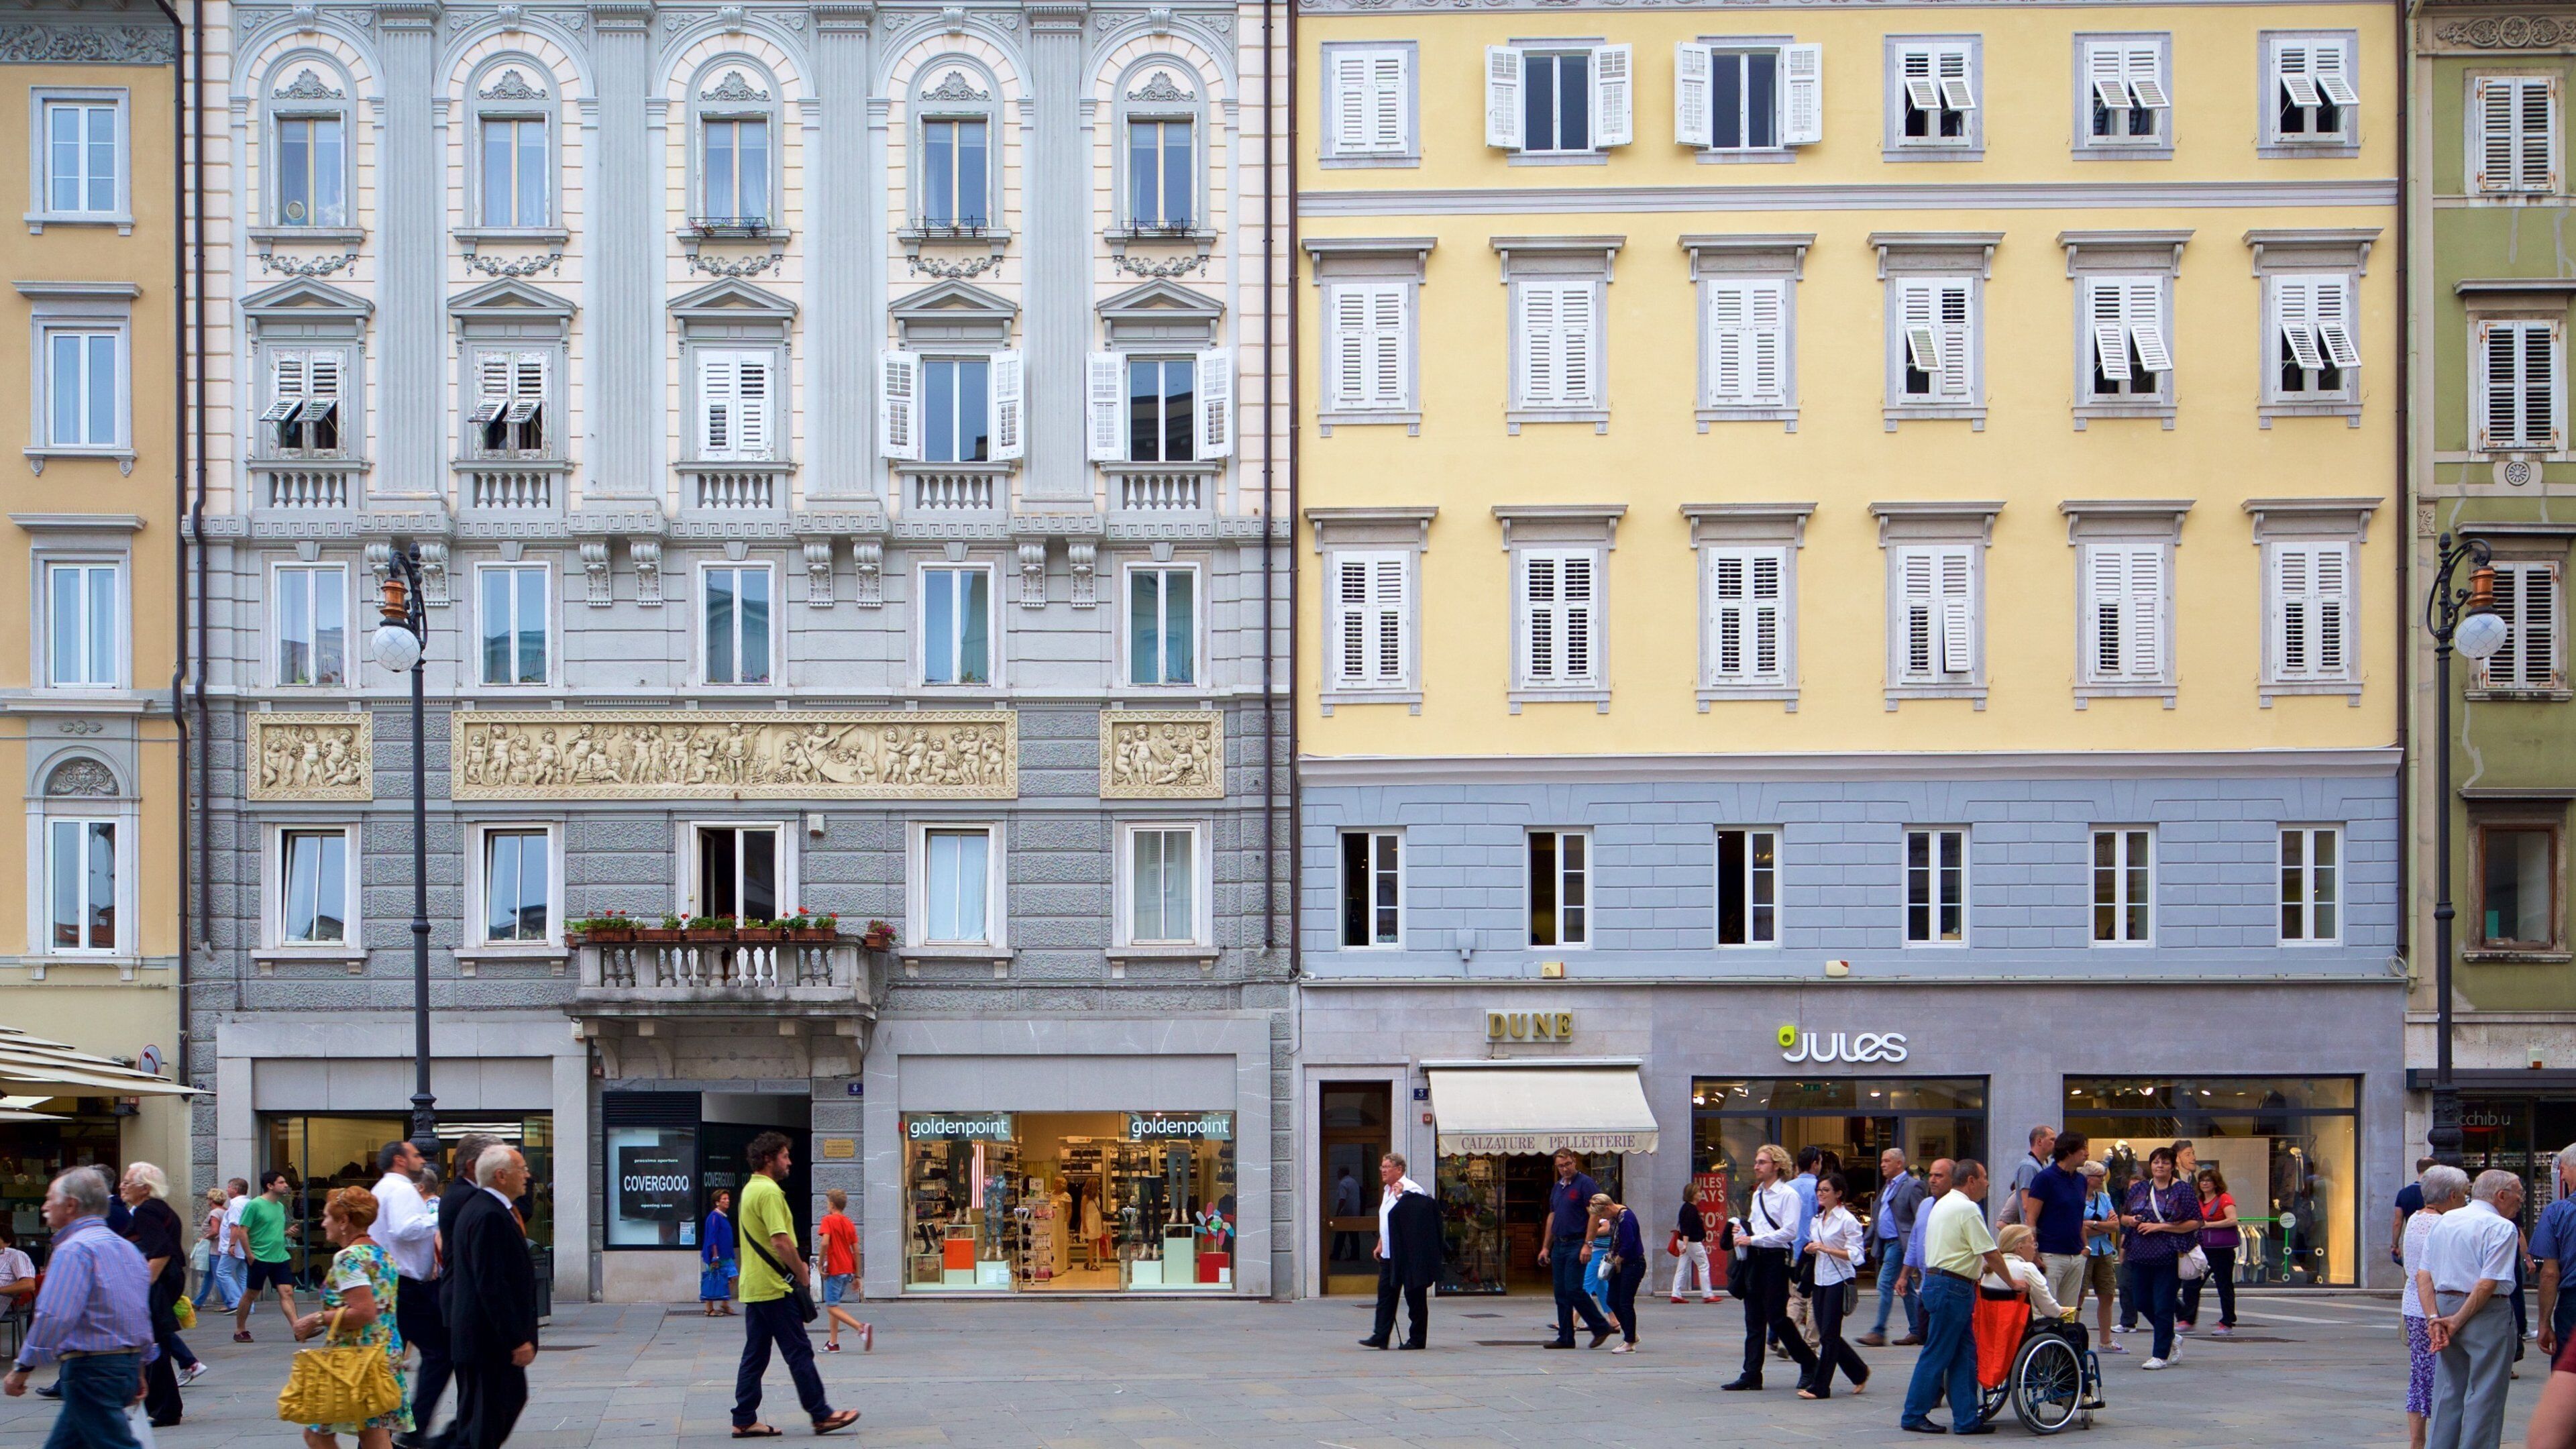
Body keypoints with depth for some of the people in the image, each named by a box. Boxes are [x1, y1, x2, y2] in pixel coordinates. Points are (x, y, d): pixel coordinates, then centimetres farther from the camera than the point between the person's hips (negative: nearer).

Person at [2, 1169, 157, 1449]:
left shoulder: (73, 1250, -13)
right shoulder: (127, 1248, 16)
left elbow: (54, 1317, -23)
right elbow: (144, 1314, 20)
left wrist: (23, 1367, -16)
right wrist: (138, 1366, 26)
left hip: (90, 1370, -9)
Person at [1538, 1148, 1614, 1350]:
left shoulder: (1586, 1184, -9)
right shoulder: (1557, 1188, 16)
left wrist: (1587, 1245, -20)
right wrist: (1545, 1247, 18)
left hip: (1577, 1244, -8)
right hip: (1559, 1245, 8)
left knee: (1573, 1290, -13)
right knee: (1561, 1293, 6)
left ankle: (1601, 1327, 0)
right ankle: (1565, 1338, 10)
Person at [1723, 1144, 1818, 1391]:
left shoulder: (1788, 1194, -9)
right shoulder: (1757, 1194, 17)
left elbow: (1789, 1232, -18)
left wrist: (1753, 1240, -18)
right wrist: (1742, 1229, 4)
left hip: (1776, 1258, -8)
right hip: (1754, 1259, 8)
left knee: (1777, 1317, -5)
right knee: (1754, 1319, 6)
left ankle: (1809, 1364, 11)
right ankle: (1751, 1374, 8)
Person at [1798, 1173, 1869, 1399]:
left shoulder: (1847, 1220, -9)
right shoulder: (1816, 1220, 14)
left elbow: (1854, 1254, -13)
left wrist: (1825, 1249, -22)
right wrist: (1810, 1249, -1)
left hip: (1839, 1280, -8)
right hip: (1820, 1279, 8)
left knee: (1829, 1334, -7)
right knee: (1826, 1335, 9)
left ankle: (1820, 1386, -4)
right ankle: (1859, 1372, 27)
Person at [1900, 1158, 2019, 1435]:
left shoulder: (1943, 1204, 17)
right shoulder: (1967, 1209, -13)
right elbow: (1991, 1254, -12)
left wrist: (1979, 1267, 27)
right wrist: (2012, 1282, -1)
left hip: (1935, 1281, 10)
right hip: (1953, 1287, -10)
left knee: (1965, 1354, 9)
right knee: (1937, 1355, -3)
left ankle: (1966, 1419, 9)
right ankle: (1914, 1415, 2)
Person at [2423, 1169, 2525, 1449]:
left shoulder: (2443, 1222, 13)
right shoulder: (2502, 1228, -10)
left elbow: (2423, 1275, 7)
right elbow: (2488, 1283, -17)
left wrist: (2435, 1318, -1)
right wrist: (2458, 1321, -11)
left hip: (2445, 1306, 7)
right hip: (2487, 1315, -7)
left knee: (2447, 1392, 13)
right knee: (2485, 1394, 0)